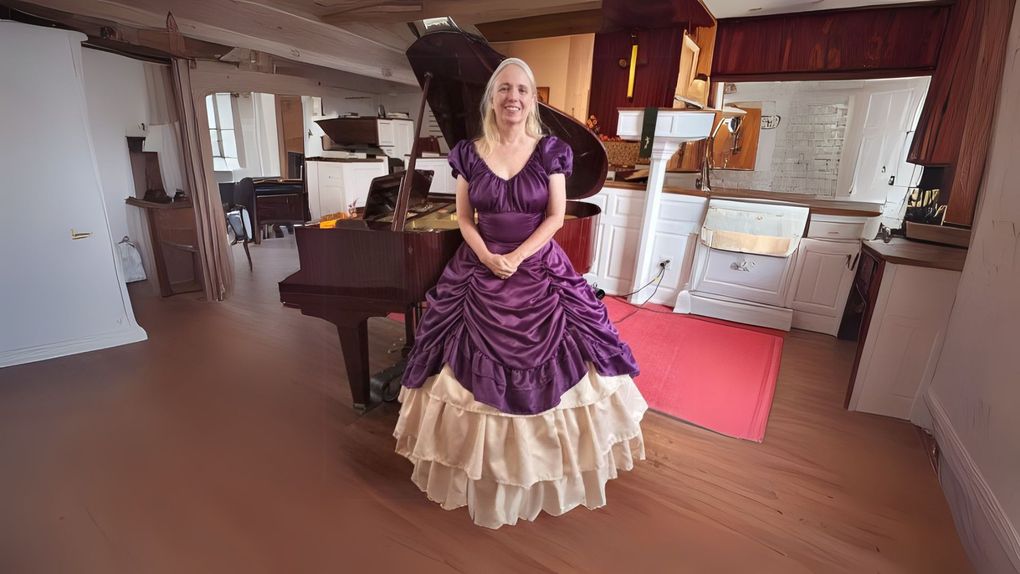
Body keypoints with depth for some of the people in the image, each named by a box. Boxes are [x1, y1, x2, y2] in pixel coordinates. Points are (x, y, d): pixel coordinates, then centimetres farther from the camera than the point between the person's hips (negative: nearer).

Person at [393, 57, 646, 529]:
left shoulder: (551, 151, -1)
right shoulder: (469, 154, 2)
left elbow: (555, 217, -4)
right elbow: (465, 219, 3)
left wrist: (518, 257, -15)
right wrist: (487, 258, -13)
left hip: (539, 270, 0)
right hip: (480, 271, 1)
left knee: (546, 361, 5)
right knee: (480, 369, 6)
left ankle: (543, 465, 31)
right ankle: (489, 470, 29)